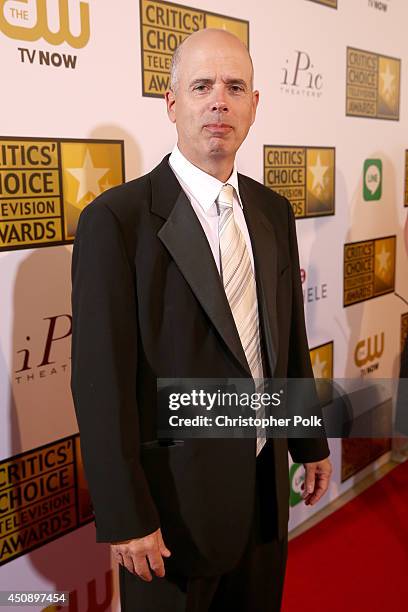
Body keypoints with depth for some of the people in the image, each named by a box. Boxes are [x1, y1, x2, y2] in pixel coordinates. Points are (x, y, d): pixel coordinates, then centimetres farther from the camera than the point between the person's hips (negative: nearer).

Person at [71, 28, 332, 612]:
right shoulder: (117, 219, -18)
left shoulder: (274, 211, 3)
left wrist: (311, 443, 14)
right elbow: (101, 381, -18)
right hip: (176, 497, -5)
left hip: (267, 481, 6)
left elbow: (291, 337, 10)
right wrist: (126, 516, -16)